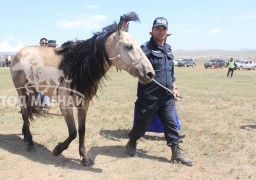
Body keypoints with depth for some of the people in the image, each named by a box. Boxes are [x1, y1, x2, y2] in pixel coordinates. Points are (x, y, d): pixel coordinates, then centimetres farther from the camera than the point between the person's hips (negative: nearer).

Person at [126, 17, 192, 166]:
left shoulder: (168, 49, 14)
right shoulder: (146, 48, -10)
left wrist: (174, 87, 18)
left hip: (167, 96, 6)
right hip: (149, 96, -6)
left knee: (171, 123, 6)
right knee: (144, 123, 8)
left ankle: (176, 153, 15)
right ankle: (132, 143, 33)